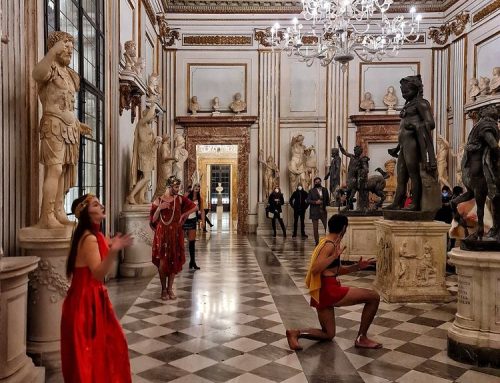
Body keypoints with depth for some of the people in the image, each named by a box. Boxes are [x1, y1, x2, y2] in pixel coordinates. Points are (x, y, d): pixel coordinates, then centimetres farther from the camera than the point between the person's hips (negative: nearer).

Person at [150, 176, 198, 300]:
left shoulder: (180, 199, 2)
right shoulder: (158, 201, -2)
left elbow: (194, 207, 11)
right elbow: (153, 220, -2)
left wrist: (183, 215, 6)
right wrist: (159, 209, -17)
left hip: (175, 234, 2)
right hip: (162, 234, -2)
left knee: (174, 261, 4)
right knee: (162, 261, -1)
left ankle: (170, 288, 17)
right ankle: (163, 289, 13)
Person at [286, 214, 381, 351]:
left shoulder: (327, 242, 17)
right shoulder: (330, 245, -13)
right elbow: (315, 269, -23)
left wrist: (357, 266, 12)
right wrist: (335, 256, -26)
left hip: (322, 293, 10)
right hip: (328, 291, -10)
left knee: (328, 334, 21)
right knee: (374, 297, -3)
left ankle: (296, 332, 2)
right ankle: (361, 338, 4)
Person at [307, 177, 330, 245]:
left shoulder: (325, 190, 11)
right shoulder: (311, 191, 1)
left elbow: (328, 199, 15)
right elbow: (308, 200, -4)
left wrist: (327, 205, 1)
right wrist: (315, 202, -16)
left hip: (323, 211, 2)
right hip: (315, 212, -2)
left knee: (327, 227, -3)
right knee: (315, 228, 2)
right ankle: (317, 242, 10)